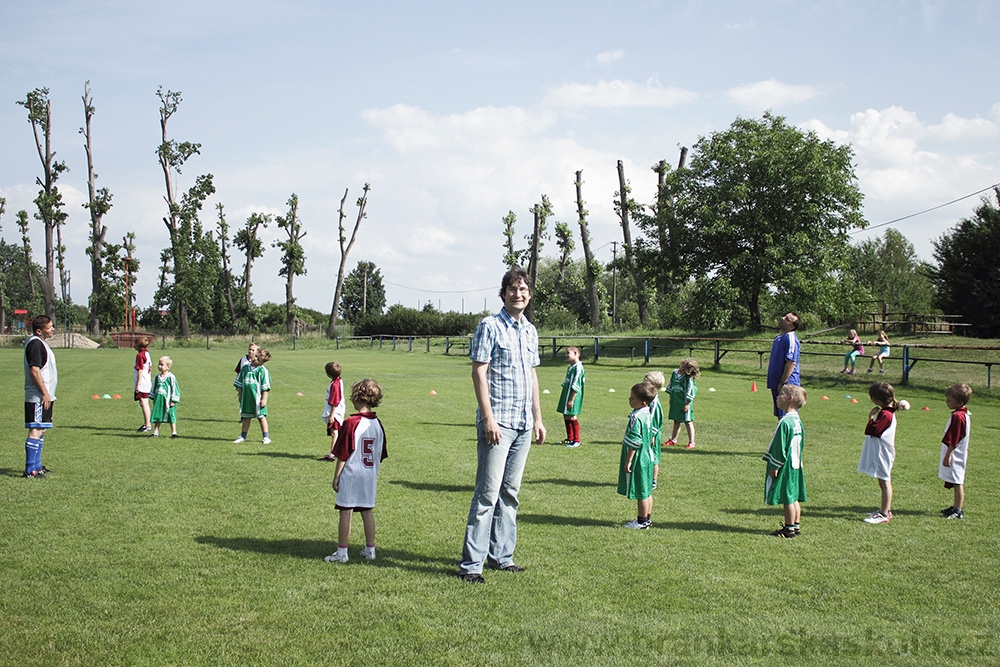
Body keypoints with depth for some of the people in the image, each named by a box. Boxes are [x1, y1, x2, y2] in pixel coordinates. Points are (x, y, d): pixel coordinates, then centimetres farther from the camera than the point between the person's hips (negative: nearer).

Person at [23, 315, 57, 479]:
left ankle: (36, 466, 22)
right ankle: (30, 470, -10)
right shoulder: (35, 343, -14)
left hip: (45, 396, 11)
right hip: (38, 397, -11)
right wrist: (45, 393, -19)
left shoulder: (41, 343, 17)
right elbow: (34, 370, -20)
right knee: (35, 431, -10)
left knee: (41, 430, 14)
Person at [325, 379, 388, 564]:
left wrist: (336, 476, -4)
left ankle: (341, 552, 5)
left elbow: (342, 455, -13)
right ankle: (370, 550, 18)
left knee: (346, 512, 1)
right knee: (367, 511, 13)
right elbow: (380, 454, 10)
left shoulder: (351, 423, -15)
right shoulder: (377, 424, 2)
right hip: (370, 475, 6)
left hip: (351, 474, -6)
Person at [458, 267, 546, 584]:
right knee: (488, 493, -8)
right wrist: (488, 419, -17)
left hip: (523, 424, 7)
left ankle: (501, 555, 20)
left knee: (510, 492, 12)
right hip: (498, 423, -7)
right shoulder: (490, 326, -6)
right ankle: (471, 563, -3)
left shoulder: (530, 330, 15)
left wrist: (538, 418, 16)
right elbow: (479, 372, -11)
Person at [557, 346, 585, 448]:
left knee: (572, 417, -4)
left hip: (573, 397, -9)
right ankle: (570, 439, 23)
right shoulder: (570, 367, 13)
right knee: (566, 417, 13)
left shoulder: (578, 367, -16)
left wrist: (571, 399, -21)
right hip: (567, 395, 9)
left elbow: (576, 386, -20)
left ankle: (576, 440, 4)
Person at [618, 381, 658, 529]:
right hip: (647, 457, 10)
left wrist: (628, 461, -17)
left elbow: (633, 442, -22)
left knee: (640, 492, 1)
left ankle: (642, 521, 10)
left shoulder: (636, 417, -23)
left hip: (638, 460, -10)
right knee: (646, 491, 17)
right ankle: (647, 518, 26)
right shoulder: (647, 414, 6)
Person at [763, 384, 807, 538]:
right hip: (795, 465, 9)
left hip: (785, 467, -9)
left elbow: (780, 447, -19)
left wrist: (775, 466, -14)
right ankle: (795, 526, 21)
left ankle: (789, 529, 4)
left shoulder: (785, 422, -21)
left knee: (787, 498, -2)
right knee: (794, 498, 14)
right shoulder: (797, 420, 9)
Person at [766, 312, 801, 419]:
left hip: (787, 385, -10)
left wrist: (782, 383, -23)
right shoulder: (778, 337, 15)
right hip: (776, 384, 10)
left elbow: (791, 363, -22)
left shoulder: (790, 339, -15)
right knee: (780, 415, 15)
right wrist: (774, 384, 21)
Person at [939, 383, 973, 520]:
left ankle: (958, 511, 0)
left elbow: (953, 440, -23)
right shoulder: (965, 414, 9)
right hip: (961, 454, 10)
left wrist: (948, 455, -20)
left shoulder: (957, 416, -22)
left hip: (955, 455, -10)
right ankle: (956, 507, 26)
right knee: (958, 482, 16)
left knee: (957, 483, -5)